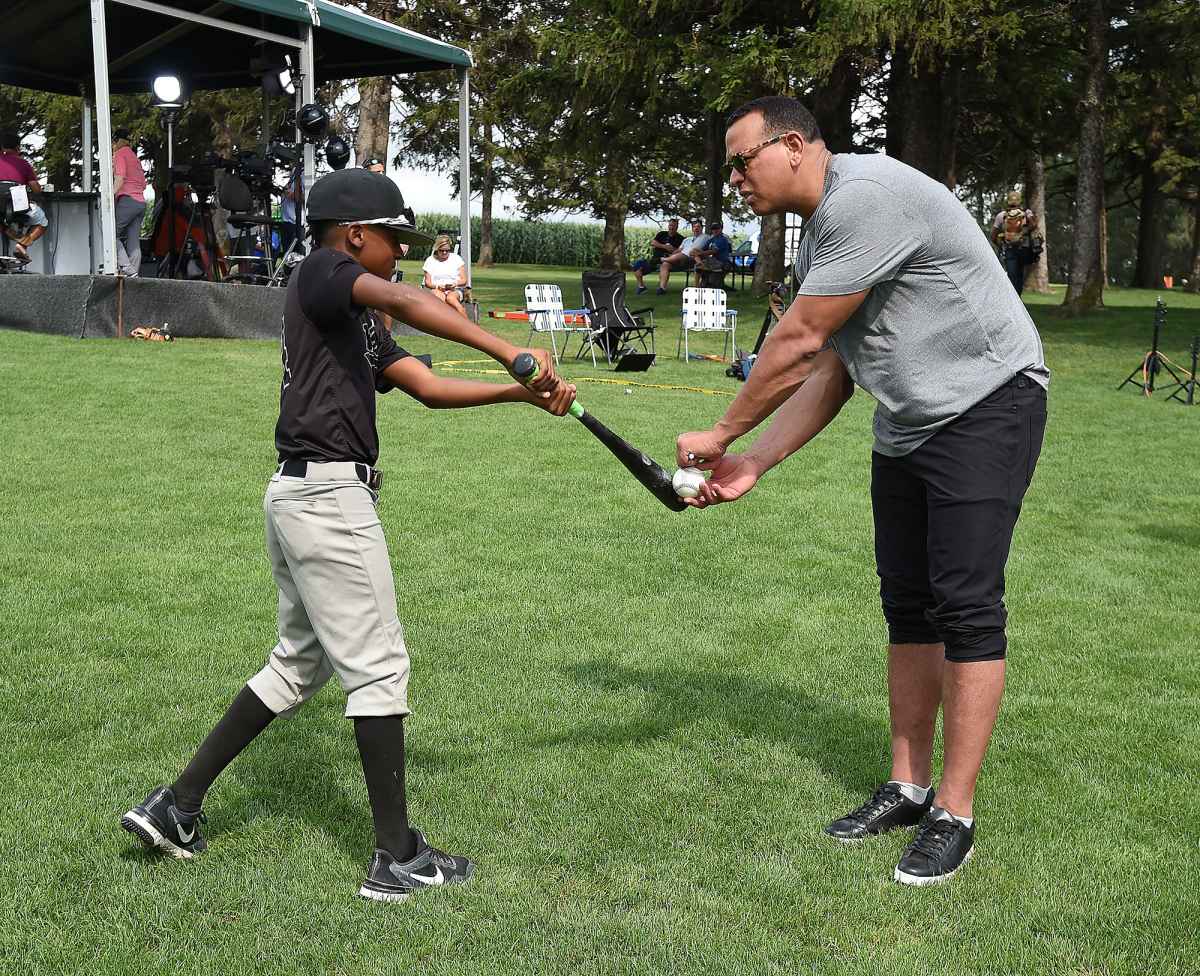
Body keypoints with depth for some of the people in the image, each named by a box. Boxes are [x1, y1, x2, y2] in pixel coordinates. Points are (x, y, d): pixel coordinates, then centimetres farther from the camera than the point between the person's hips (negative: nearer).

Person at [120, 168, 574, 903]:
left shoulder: (358, 320, 20)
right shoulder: (322, 274, -7)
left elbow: (428, 386, 13)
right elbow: (404, 300, -28)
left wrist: (526, 393, 2)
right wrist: (508, 349, -35)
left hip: (303, 495, 10)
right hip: (329, 493, -10)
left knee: (302, 663, 19)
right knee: (378, 667, -4)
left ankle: (176, 807, 24)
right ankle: (398, 859, 4)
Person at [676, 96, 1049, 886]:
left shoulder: (866, 195, -20)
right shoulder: (818, 239, 12)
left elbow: (799, 343, -19)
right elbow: (828, 375, 9)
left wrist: (723, 433, -8)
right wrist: (751, 465, 0)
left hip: (986, 406, -10)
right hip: (906, 428, 10)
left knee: (965, 605, -10)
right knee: (908, 606, 9)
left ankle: (955, 814, -3)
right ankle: (909, 789, 19)